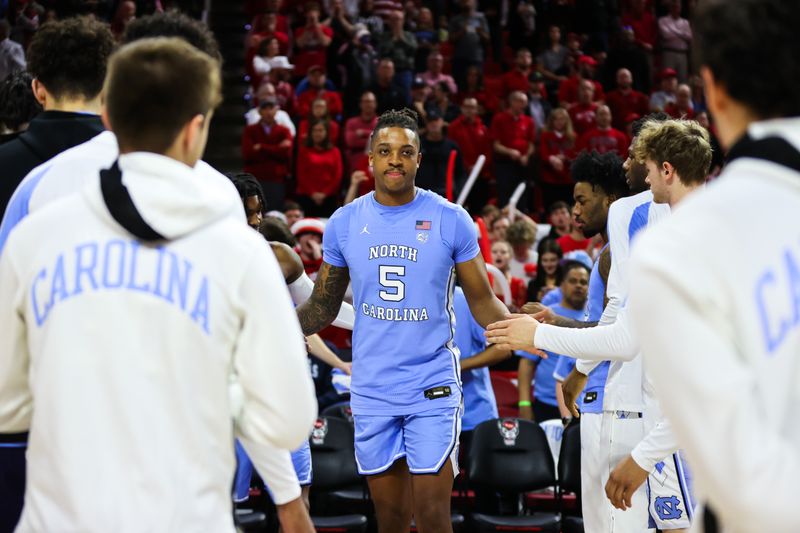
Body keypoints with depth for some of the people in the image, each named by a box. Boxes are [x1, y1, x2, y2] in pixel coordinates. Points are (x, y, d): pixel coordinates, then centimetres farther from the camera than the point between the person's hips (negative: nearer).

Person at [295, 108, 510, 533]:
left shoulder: (451, 220, -4)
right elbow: (322, 307, 9)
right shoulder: (344, 223, 2)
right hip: (372, 391, 2)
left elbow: (482, 301, 1)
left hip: (433, 389, -2)